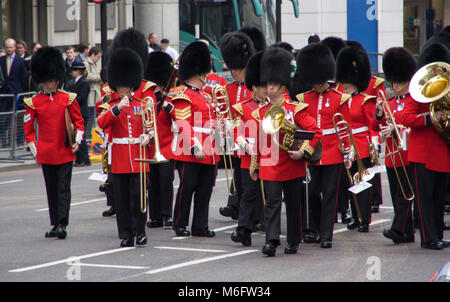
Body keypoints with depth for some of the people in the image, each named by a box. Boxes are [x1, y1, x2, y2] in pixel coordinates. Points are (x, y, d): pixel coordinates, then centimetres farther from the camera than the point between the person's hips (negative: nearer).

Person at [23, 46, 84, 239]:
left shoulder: (68, 99, 2)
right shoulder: (33, 103, 1)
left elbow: (78, 121, 7)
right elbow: (28, 127, 8)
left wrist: (77, 141, -4)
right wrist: (34, 149, 3)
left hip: (65, 152, -1)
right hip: (46, 154, 1)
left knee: (63, 188, -6)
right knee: (52, 190, 8)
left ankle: (62, 224, -10)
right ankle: (55, 224, 16)